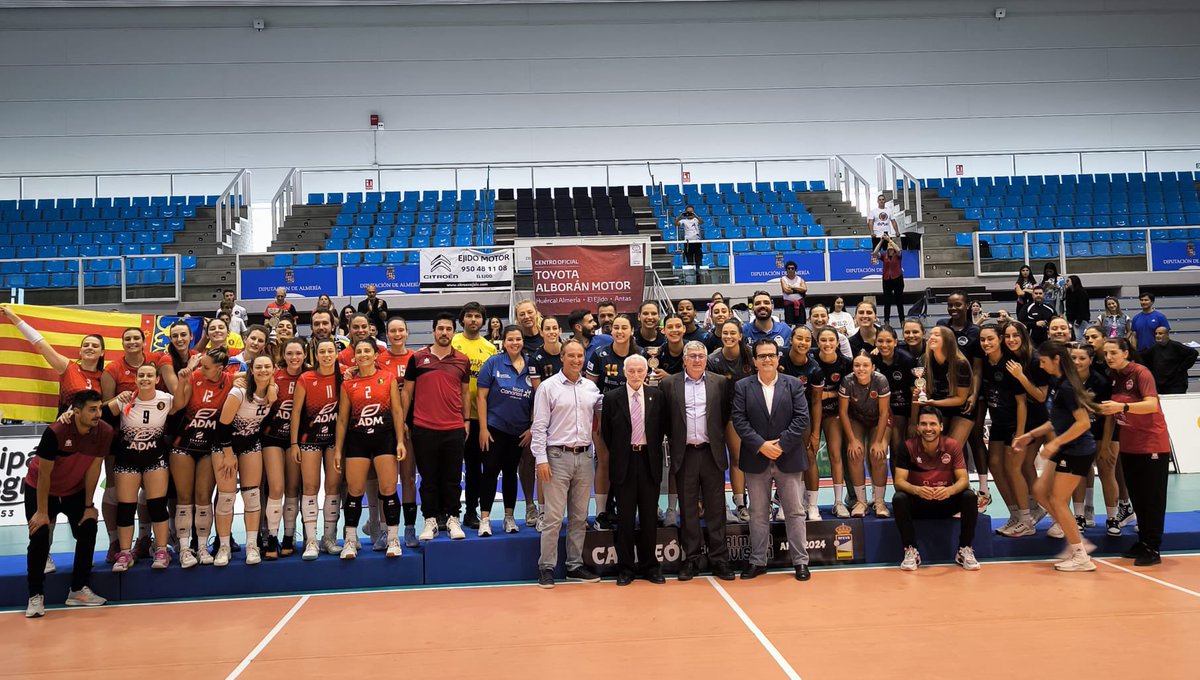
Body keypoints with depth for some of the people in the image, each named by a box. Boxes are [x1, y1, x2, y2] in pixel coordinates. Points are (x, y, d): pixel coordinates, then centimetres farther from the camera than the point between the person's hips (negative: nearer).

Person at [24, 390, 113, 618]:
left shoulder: (105, 432, -21)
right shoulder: (55, 432, -31)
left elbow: (93, 468, -11)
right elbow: (44, 474, -23)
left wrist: (89, 506, -7)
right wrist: (42, 512, -18)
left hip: (75, 491, 4)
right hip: (40, 490, -4)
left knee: (88, 530, -5)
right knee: (39, 537, -10)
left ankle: (78, 590, 8)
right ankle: (36, 596, 4)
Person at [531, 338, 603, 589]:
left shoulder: (591, 387, 9)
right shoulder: (548, 387, -4)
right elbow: (539, 427, -6)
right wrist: (541, 460, -11)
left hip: (584, 456, 5)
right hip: (557, 456, -5)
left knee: (579, 516, 11)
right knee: (553, 517, -4)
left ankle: (575, 565, 21)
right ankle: (546, 567, 6)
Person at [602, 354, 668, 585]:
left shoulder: (657, 395, 2)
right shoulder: (612, 398, -2)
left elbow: (662, 427, 9)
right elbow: (606, 432, 5)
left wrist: (653, 450, 6)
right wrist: (618, 454, 5)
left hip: (649, 461, 1)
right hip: (624, 462, -1)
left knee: (649, 516, 8)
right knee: (625, 517, 4)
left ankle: (650, 566, 19)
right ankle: (625, 567, 13)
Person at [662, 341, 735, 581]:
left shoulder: (720, 382, 5)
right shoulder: (670, 384, 3)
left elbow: (726, 415, 10)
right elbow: (665, 419, 7)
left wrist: (718, 439, 6)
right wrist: (675, 439, 3)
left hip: (712, 453, 0)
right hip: (684, 454, 0)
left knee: (715, 508, 4)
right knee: (688, 509, 6)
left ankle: (719, 559, 11)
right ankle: (691, 559, 14)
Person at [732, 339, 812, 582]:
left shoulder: (794, 385, 3)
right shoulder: (742, 387, 3)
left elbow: (802, 418, -5)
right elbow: (739, 420, -5)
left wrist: (781, 445, -14)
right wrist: (761, 445, -15)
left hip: (788, 458, 0)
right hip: (756, 459, 0)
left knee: (795, 512, 5)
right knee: (758, 513, 8)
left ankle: (800, 561, 14)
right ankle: (757, 561, 17)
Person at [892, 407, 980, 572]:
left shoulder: (952, 446, -8)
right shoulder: (908, 447, -12)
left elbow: (963, 480, -13)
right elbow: (899, 481, -17)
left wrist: (950, 490, -36)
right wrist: (917, 490, -39)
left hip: (946, 503, 1)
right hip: (918, 504, -1)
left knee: (970, 497, -26)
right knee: (899, 498, -31)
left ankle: (965, 551, -10)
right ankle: (911, 551, -18)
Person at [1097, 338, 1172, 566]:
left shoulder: (1140, 373, -14)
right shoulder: (1112, 376, 5)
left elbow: (1152, 404, -25)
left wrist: (1122, 407, -35)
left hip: (1152, 445, -6)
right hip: (1129, 446, 7)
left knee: (1153, 497, -1)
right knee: (1136, 496, 12)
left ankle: (1153, 549, 4)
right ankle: (1142, 542, 23)